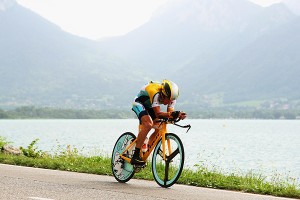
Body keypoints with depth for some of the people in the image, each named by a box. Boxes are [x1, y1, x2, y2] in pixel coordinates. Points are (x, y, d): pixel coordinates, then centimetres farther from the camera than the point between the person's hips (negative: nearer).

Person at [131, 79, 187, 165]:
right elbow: (158, 114, -43)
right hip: (139, 104, -8)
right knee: (148, 124, -30)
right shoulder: (156, 94, -39)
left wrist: (177, 115, -40)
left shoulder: (171, 98, -19)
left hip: (150, 107, 8)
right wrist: (172, 114, -57)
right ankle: (135, 156, -31)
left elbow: (170, 113, -19)